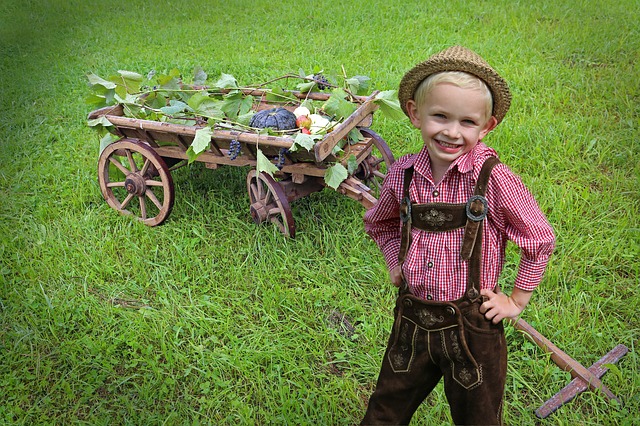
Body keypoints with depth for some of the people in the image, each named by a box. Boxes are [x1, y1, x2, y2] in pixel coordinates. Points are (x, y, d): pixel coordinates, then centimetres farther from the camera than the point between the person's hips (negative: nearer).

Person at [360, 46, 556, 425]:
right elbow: (379, 223, 17)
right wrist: (396, 263, 6)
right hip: (412, 321, 3)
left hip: (473, 328, -3)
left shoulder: (493, 178, -17)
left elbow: (541, 238, -6)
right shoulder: (403, 174, -5)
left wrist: (517, 300, -3)